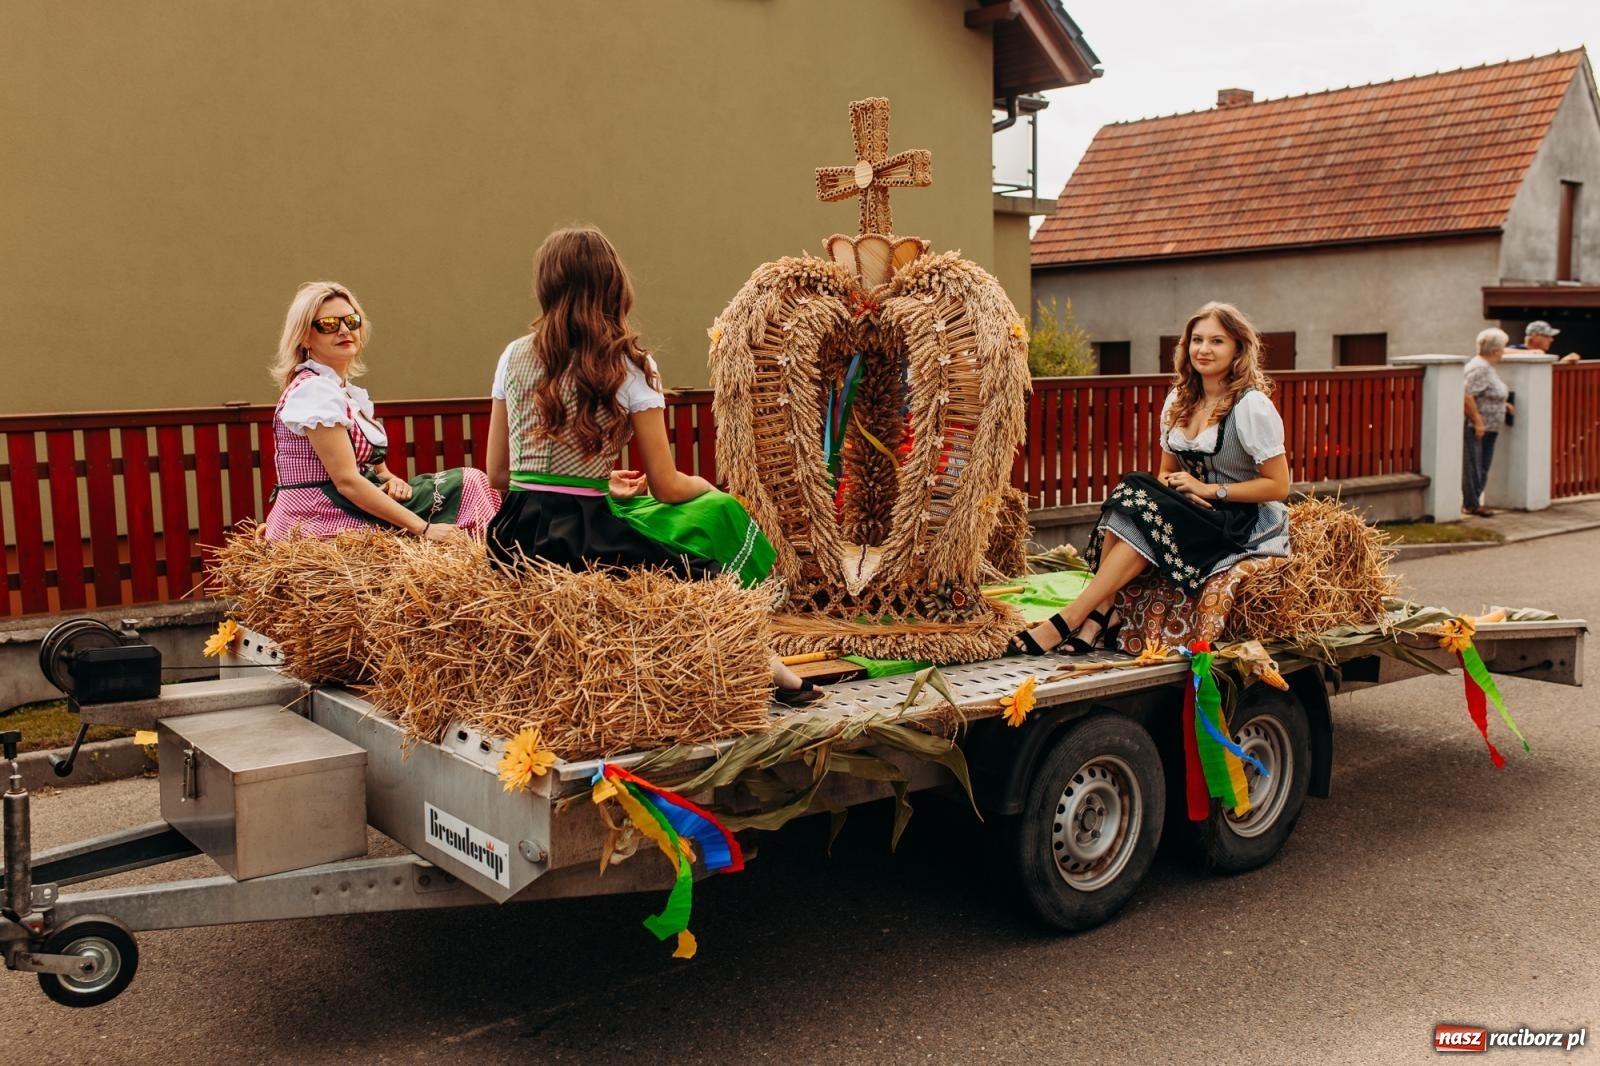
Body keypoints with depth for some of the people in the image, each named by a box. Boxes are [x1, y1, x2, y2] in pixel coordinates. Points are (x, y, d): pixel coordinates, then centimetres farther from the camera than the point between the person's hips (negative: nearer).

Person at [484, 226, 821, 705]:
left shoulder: (514, 357, 7)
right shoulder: (629, 366, -6)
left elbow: (497, 475, 12)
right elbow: (666, 488, -5)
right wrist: (704, 485, 18)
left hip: (516, 540, 5)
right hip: (585, 539, -5)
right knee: (720, 512, 19)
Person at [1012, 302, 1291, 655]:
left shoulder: (1252, 406, -12)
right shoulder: (1179, 401, 7)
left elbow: (1279, 486, -12)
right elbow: (1167, 473, 14)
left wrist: (1208, 489, -17)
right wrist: (1178, 487, -11)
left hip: (1243, 521, -6)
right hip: (1194, 509, 6)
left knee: (1148, 514, -30)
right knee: (1130, 491, -24)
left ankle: (1068, 619, -32)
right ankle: (1102, 612, -31)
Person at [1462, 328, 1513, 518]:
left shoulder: (1486, 366, 15)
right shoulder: (1479, 368, -18)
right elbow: (1466, 396, -25)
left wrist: (1503, 404, 18)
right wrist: (1478, 422, -24)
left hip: (1487, 428, 10)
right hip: (1475, 428, -10)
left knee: (1481, 468, 13)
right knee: (1473, 466, -3)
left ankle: (1472, 502, 19)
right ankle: (1471, 505, 3)